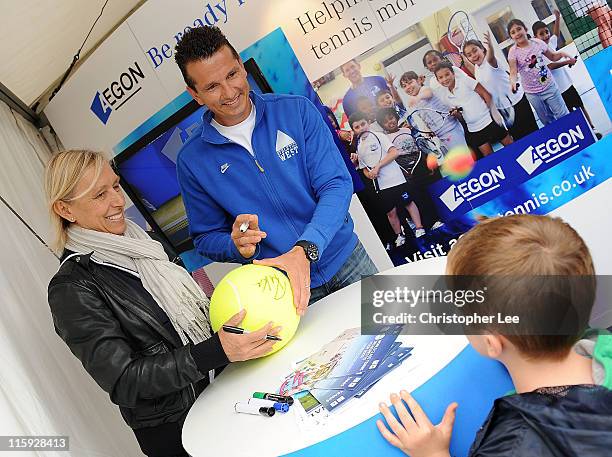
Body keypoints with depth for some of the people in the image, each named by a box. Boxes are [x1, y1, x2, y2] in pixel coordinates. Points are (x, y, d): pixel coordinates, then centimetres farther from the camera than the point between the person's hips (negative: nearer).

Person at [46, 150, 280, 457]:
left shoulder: (137, 240, 4)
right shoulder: (71, 290, -19)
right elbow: (123, 381, -23)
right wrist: (218, 351, -34)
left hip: (224, 387, 6)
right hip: (174, 429, -6)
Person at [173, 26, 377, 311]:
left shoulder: (296, 111, -9)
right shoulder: (192, 160, -8)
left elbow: (337, 184, -15)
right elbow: (205, 237, 1)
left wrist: (304, 250, -31)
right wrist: (237, 246, -22)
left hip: (346, 258, 1)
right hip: (279, 286, -1)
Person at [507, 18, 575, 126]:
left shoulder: (537, 42, -5)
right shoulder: (513, 52, -12)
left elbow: (552, 57, 10)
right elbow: (513, 72, -22)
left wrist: (561, 54, -12)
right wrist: (513, 81, -44)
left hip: (549, 87, 1)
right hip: (533, 94, -1)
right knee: (548, 122, 12)